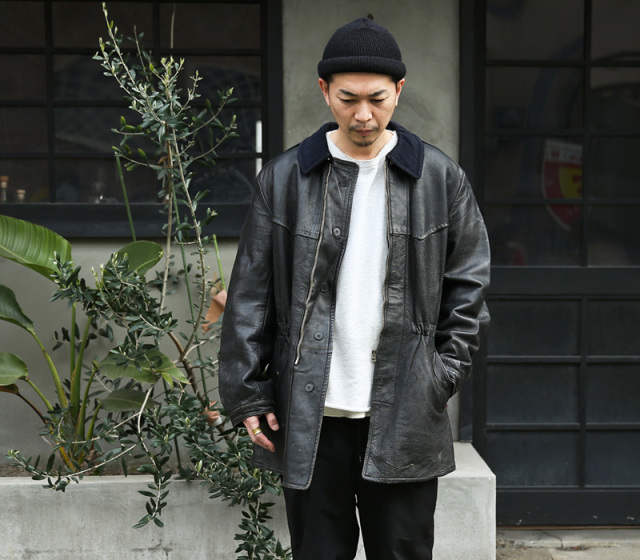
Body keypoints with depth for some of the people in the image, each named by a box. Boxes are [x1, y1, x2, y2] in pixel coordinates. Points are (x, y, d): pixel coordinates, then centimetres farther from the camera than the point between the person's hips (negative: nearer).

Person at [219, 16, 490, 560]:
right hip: (310, 413, 0)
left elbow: (469, 280, 8)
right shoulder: (286, 177, 2)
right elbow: (251, 292, 4)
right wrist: (248, 394, 1)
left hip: (406, 414, 0)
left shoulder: (439, 177, 3)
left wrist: (446, 372, -1)